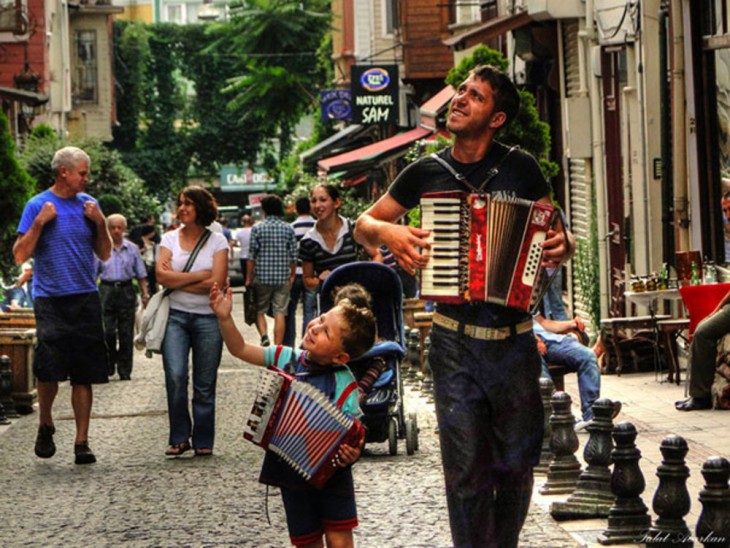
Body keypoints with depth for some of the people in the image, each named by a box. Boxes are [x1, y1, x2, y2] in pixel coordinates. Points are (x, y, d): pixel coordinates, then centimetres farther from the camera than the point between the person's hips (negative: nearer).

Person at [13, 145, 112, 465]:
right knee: (49, 369, -10)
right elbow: (20, 255, -2)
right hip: (50, 300, -3)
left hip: (86, 298, 3)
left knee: (84, 376, 1)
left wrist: (100, 223, 0)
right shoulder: (38, 205, 1)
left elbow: (104, 255, 14)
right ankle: (45, 425, 16)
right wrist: (40, 222, -12)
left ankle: (82, 442, 6)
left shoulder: (88, 204, 11)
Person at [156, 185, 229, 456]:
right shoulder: (169, 239, 8)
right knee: (175, 376, -15)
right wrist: (199, 276, -9)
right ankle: (179, 437, -4)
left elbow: (216, 282, -9)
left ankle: (203, 441, 13)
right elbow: (162, 276, -6)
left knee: (205, 384, 2)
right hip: (175, 316, 1)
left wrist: (177, 280, -6)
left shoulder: (217, 241, 3)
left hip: (208, 317, -1)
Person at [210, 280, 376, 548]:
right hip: (292, 473, 5)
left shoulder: (344, 386, -18)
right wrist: (224, 318, -9)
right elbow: (241, 349, 5)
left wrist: (351, 454, -40)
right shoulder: (288, 359, -3)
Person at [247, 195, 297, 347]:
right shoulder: (289, 229, 1)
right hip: (283, 278, 1)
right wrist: (292, 276, 15)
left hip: (262, 277, -1)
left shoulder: (257, 229, -5)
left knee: (259, 310, 13)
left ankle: (264, 335, -11)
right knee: (280, 313, 3)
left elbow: (251, 256, -4)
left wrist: (248, 278, 4)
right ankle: (277, 346, 0)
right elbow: (293, 256, 3)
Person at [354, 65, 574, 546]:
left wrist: (561, 246, -14)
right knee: (467, 469, 0)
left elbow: (557, 239, 9)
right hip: (456, 344, 0)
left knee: (517, 465, 9)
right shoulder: (428, 173, 3)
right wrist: (388, 232, -8)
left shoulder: (520, 167, 1)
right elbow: (363, 225, 13)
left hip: (515, 341, 0)